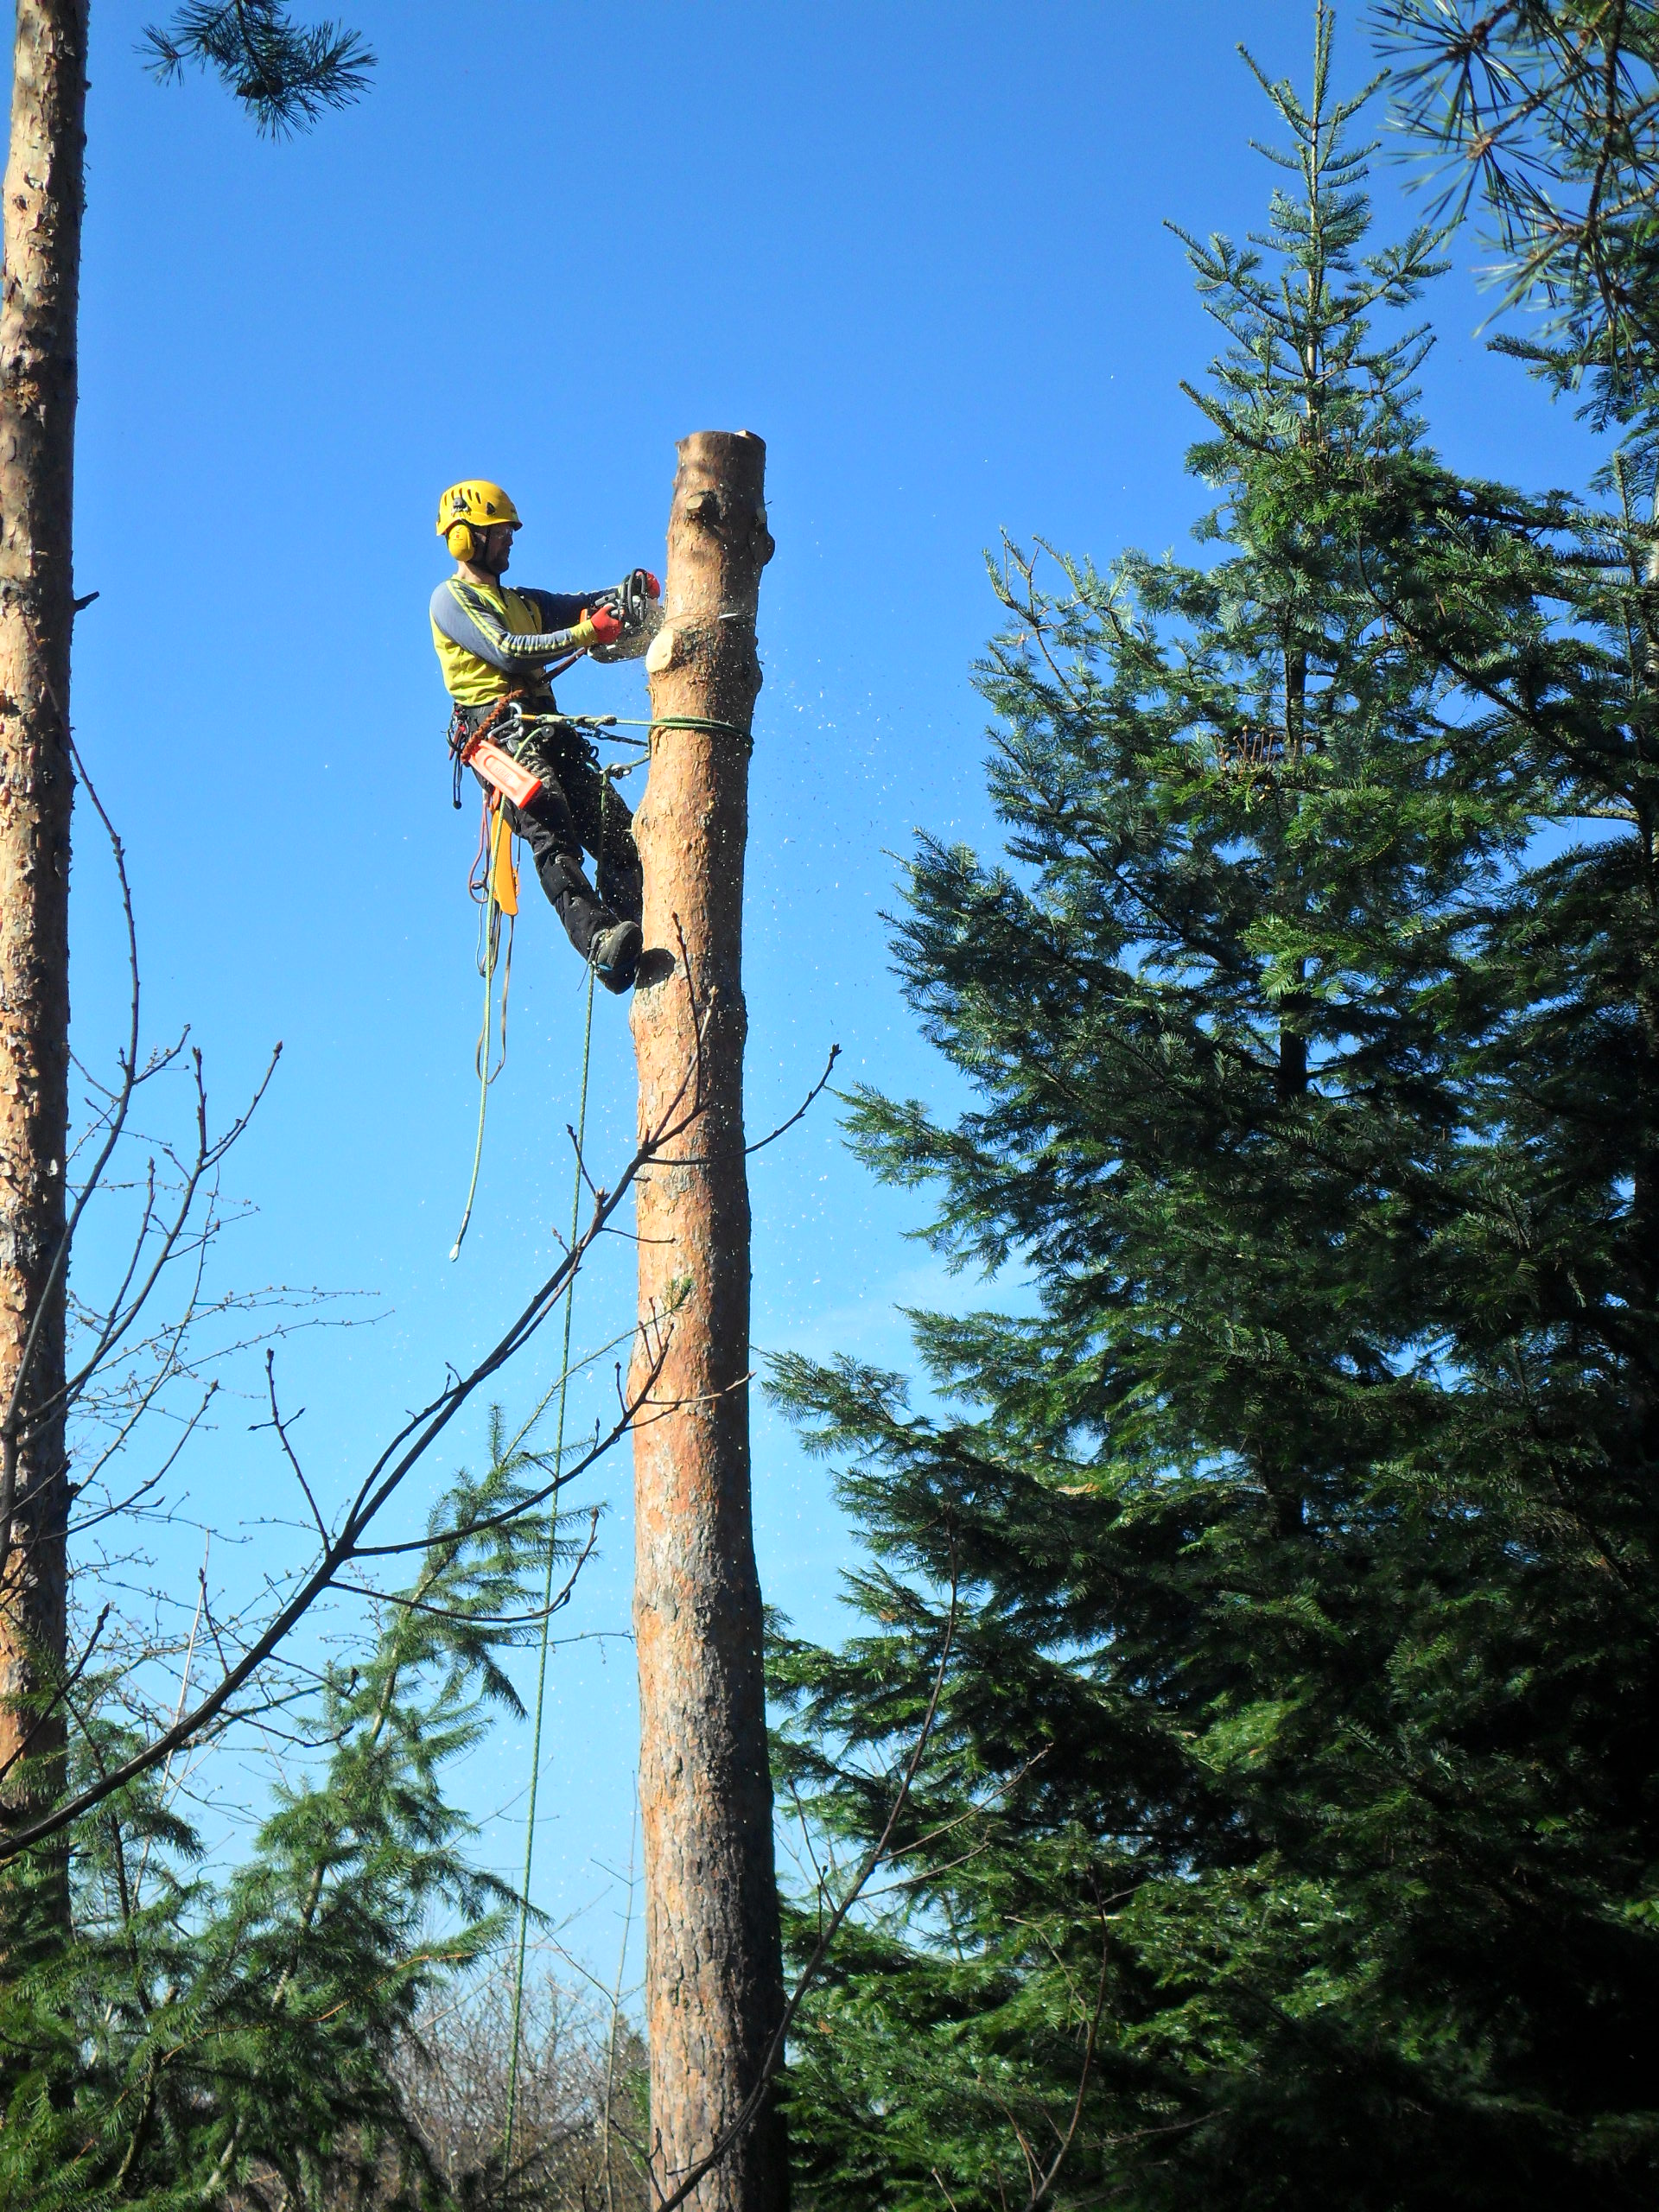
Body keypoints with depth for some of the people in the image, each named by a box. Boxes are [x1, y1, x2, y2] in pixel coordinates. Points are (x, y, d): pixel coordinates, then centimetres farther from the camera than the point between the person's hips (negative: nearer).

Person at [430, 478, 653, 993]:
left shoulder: (519, 600, 33)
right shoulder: (452, 599, 7)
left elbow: (580, 604, 23)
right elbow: (507, 652, -8)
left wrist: (627, 592, 1)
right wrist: (587, 633, -12)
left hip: (545, 728, 8)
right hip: (498, 730, -8)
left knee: (616, 830, -10)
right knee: (553, 834, -27)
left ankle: (635, 942, -20)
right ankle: (601, 943, -43)